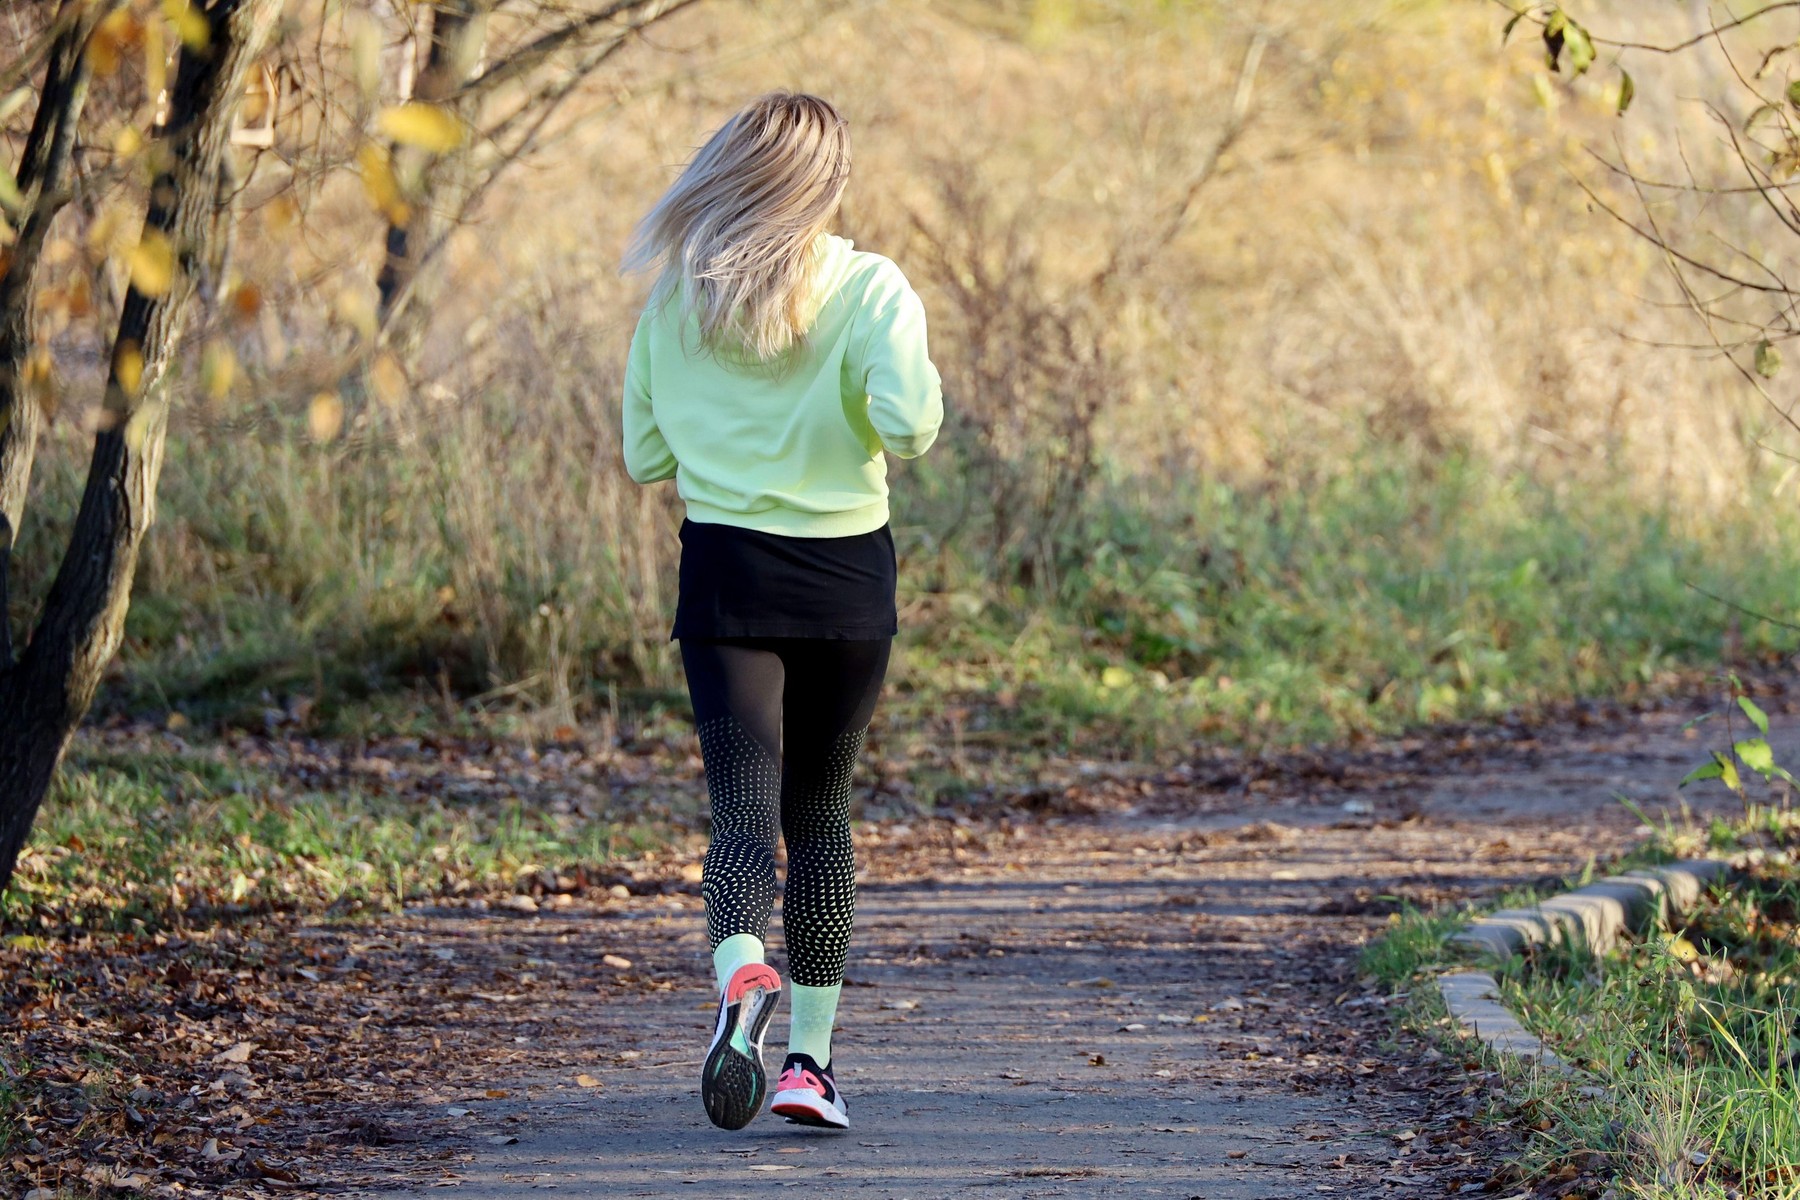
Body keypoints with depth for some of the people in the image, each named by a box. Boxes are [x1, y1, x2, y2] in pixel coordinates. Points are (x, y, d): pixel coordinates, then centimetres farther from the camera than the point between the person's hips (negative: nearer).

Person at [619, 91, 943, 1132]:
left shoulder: (675, 298, 3)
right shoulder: (870, 288, -6)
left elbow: (645, 456, 8)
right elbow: (907, 426, -19)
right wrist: (922, 384, 2)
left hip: (725, 571, 1)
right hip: (846, 576, 0)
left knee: (745, 808, -5)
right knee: (822, 813, 14)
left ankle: (741, 976, -36)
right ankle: (812, 1058, 15)